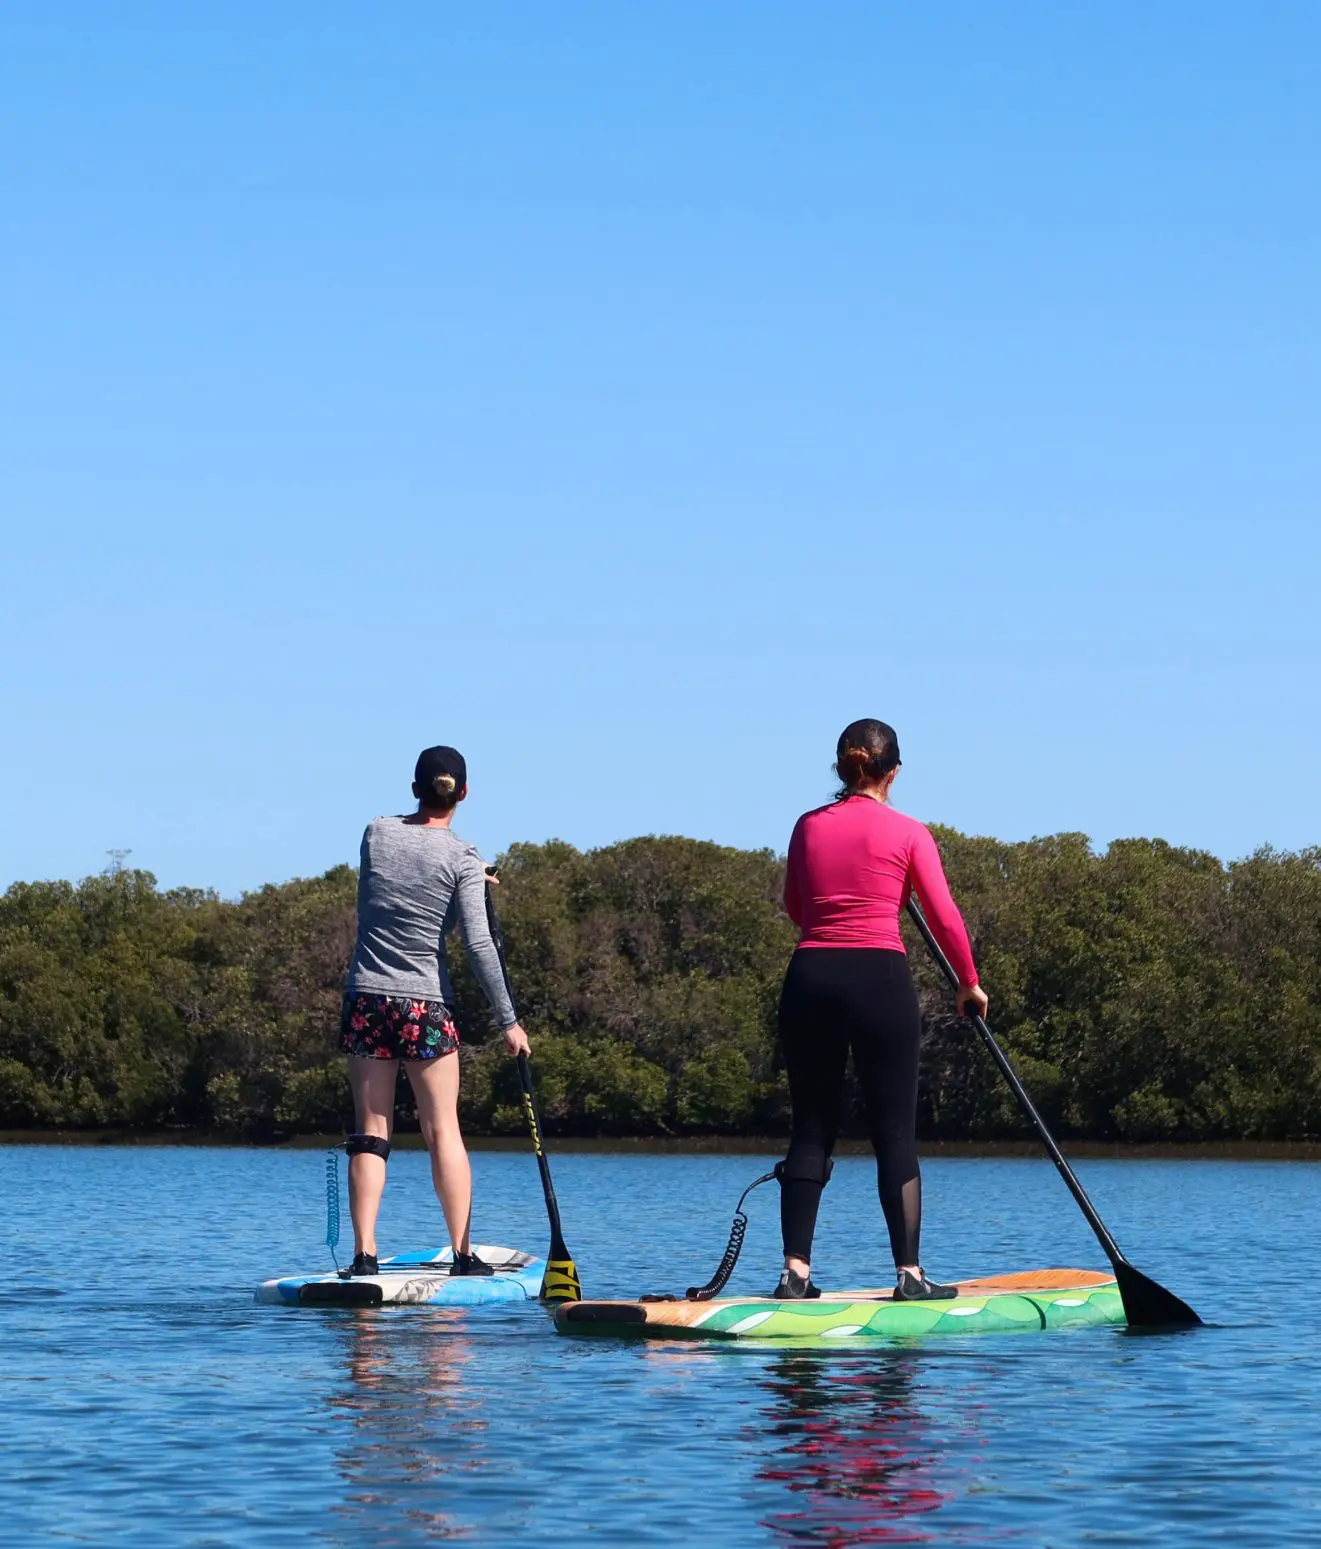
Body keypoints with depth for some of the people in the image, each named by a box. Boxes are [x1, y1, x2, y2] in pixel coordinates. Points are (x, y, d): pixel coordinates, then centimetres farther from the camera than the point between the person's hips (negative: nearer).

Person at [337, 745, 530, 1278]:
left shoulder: (376, 833, 4)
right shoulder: (462, 858, -6)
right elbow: (478, 944, -12)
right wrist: (508, 1020, -7)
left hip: (366, 999, 3)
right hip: (426, 1004, -3)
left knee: (370, 1133, 4)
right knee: (443, 1130, 3)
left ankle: (365, 1255, -3)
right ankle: (463, 1253, 1)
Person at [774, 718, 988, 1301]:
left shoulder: (808, 827, 9)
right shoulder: (907, 833, 0)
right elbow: (944, 916, -1)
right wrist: (969, 984, 12)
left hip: (809, 978, 3)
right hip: (881, 979, -3)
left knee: (810, 1130, 7)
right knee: (895, 1134, 2)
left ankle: (795, 1271, 1)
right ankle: (909, 1274, -1)